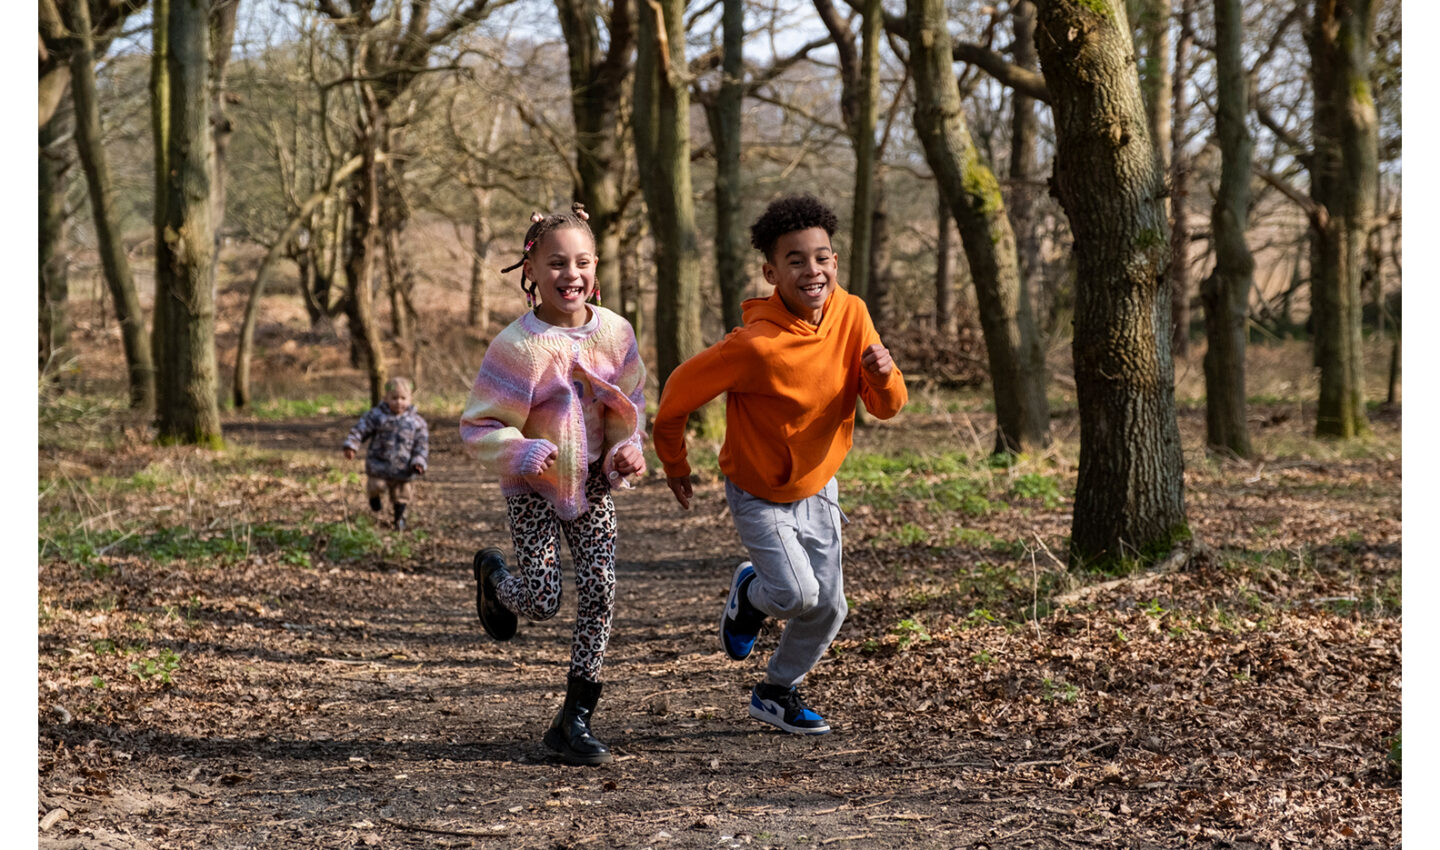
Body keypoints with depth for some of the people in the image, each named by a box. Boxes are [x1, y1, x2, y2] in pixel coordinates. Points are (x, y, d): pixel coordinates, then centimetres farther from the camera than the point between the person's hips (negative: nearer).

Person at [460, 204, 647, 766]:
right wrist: (523, 455, -30)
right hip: (533, 486, -4)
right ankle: (493, 575, 29)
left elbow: (628, 405, 9)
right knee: (542, 602, -9)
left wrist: (628, 449, -9)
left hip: (592, 482, 4)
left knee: (599, 593, -4)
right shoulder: (517, 345, -19)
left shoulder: (615, 332, -6)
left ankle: (576, 720, 7)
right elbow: (478, 426, -14)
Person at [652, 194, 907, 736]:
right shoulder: (756, 345, -31)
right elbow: (677, 393, -18)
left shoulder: (851, 314, -14)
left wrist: (883, 375, -31)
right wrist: (674, 463, -2)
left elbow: (887, 408, -7)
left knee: (828, 609, 8)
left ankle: (777, 693, 33)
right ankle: (749, 592, 17)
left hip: (817, 488, 5)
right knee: (797, 595, -19)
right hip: (758, 493, -5)